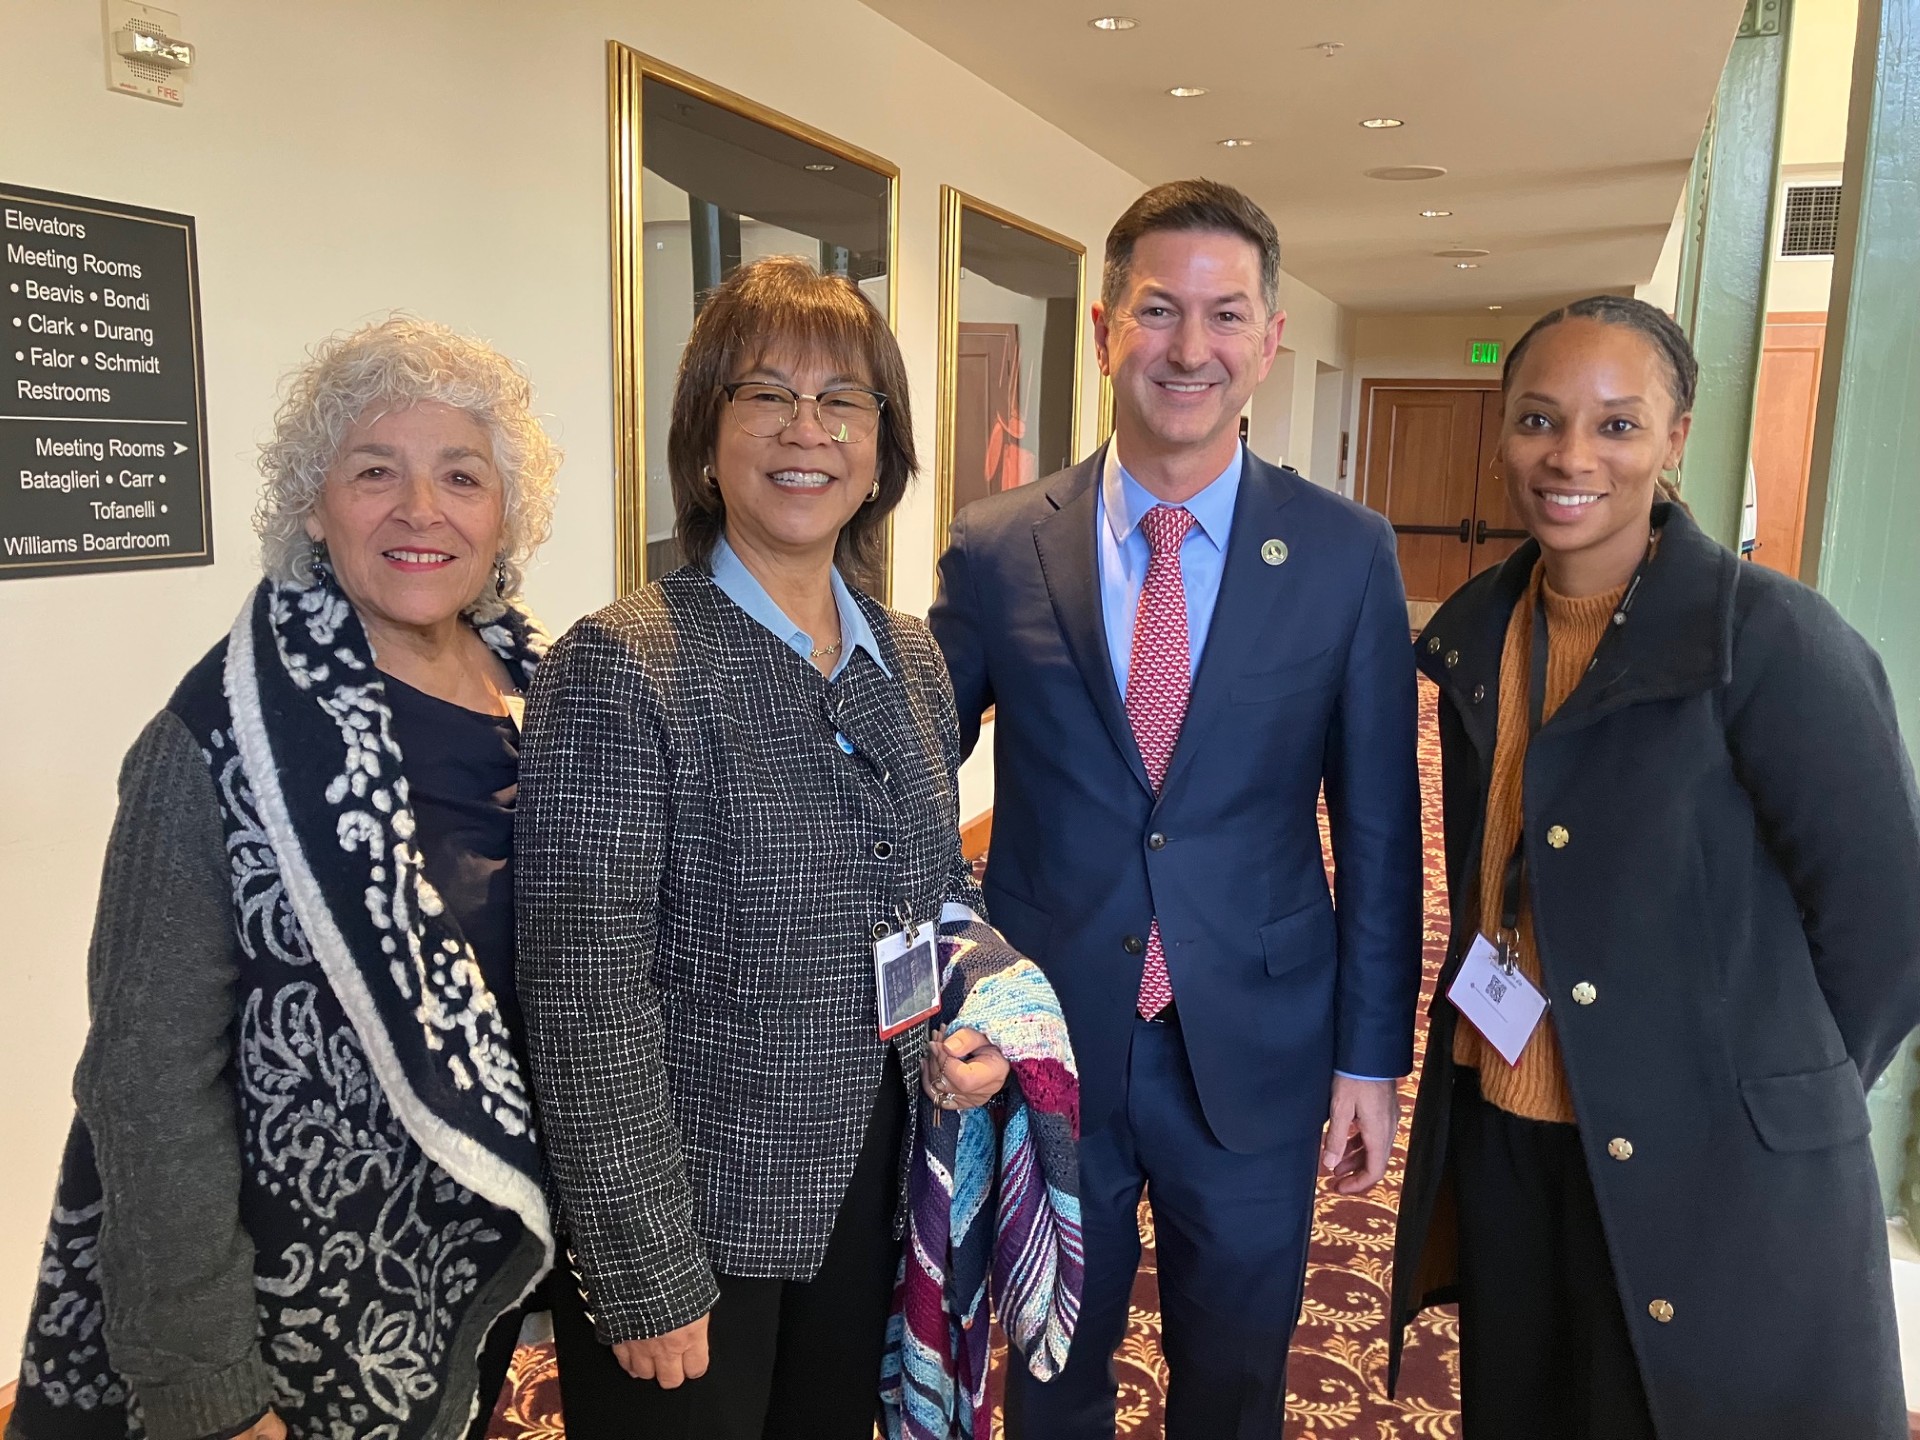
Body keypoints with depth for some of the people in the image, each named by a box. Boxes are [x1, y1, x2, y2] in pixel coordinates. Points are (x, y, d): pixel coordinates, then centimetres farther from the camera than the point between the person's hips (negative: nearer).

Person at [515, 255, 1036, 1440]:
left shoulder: (912, 657, 2)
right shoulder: (624, 668, -18)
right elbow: (587, 999, -18)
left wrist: (971, 1025, -5)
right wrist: (647, 1277, -15)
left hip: (866, 1194, 6)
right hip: (693, 1218, -5)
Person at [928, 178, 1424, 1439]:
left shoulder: (1347, 554, -6)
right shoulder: (996, 548, -7)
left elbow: (1378, 824, -2)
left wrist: (1372, 1053, 0)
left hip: (1256, 1049, 0)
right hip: (1044, 1038, 0)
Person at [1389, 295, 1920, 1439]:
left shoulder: (1772, 639, -18)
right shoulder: (1477, 635, 1)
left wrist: (1777, 1097, -3)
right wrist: (1486, 1017, 10)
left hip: (1707, 1168, -5)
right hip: (1501, 1133, 6)